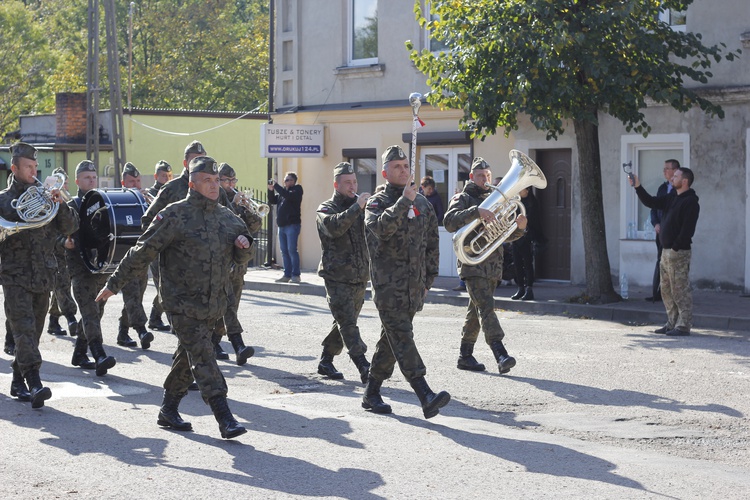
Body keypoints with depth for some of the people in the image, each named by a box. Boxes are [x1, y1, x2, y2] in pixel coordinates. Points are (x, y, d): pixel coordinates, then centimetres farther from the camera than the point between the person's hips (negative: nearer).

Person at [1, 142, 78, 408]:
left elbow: (70, 227, 7)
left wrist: (61, 205, -10)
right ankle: (34, 383, -24)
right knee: (24, 329, -15)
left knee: (33, 331, 9)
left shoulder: (44, 196, 11)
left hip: (43, 276, 4)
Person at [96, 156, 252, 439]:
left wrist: (244, 245, -5)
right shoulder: (175, 216, -7)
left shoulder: (227, 218, 11)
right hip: (182, 302, -6)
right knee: (202, 356, -13)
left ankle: (169, 410, 28)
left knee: (188, 357, 15)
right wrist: (115, 283, -4)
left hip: (213, 306, 6)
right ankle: (225, 419, -19)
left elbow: (241, 259, 20)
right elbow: (142, 252, -5)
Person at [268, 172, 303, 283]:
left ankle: (295, 275, -8)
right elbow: (272, 201, 16)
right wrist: (271, 190, 0)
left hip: (292, 225, -7)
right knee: (284, 252, 7)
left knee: (292, 250, -10)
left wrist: (276, 186, -15)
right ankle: (287, 275, 10)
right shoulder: (282, 191, 19)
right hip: (282, 225, 7)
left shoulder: (297, 190, -1)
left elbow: (288, 195, -20)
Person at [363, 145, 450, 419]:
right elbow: (380, 227, -26)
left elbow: (432, 242, 21)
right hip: (388, 284, -6)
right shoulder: (377, 202, -3)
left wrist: (429, 278, 16)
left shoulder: (422, 203, 14)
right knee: (402, 338, -14)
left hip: (414, 286, 6)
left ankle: (371, 394, 22)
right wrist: (404, 201, -28)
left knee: (392, 340, 12)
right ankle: (426, 397, -25)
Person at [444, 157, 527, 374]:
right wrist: (476, 212, -31)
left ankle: (465, 356, 17)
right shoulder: (463, 199, 0)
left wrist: (519, 227, -3)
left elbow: (506, 235, 20)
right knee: (486, 307, -17)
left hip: (493, 265, 7)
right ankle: (501, 355, -28)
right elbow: (450, 222, -20)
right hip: (472, 264, -7)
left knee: (476, 310, 10)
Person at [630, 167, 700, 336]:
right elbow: (651, 202, 20)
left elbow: (687, 229, -18)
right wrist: (638, 187, 10)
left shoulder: (691, 202, -12)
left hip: (679, 252, -10)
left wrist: (676, 247, -20)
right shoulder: (672, 198, 16)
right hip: (666, 251, 10)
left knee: (680, 290, -7)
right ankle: (672, 323, 20)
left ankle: (683, 326, -5)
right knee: (666, 290, 13)